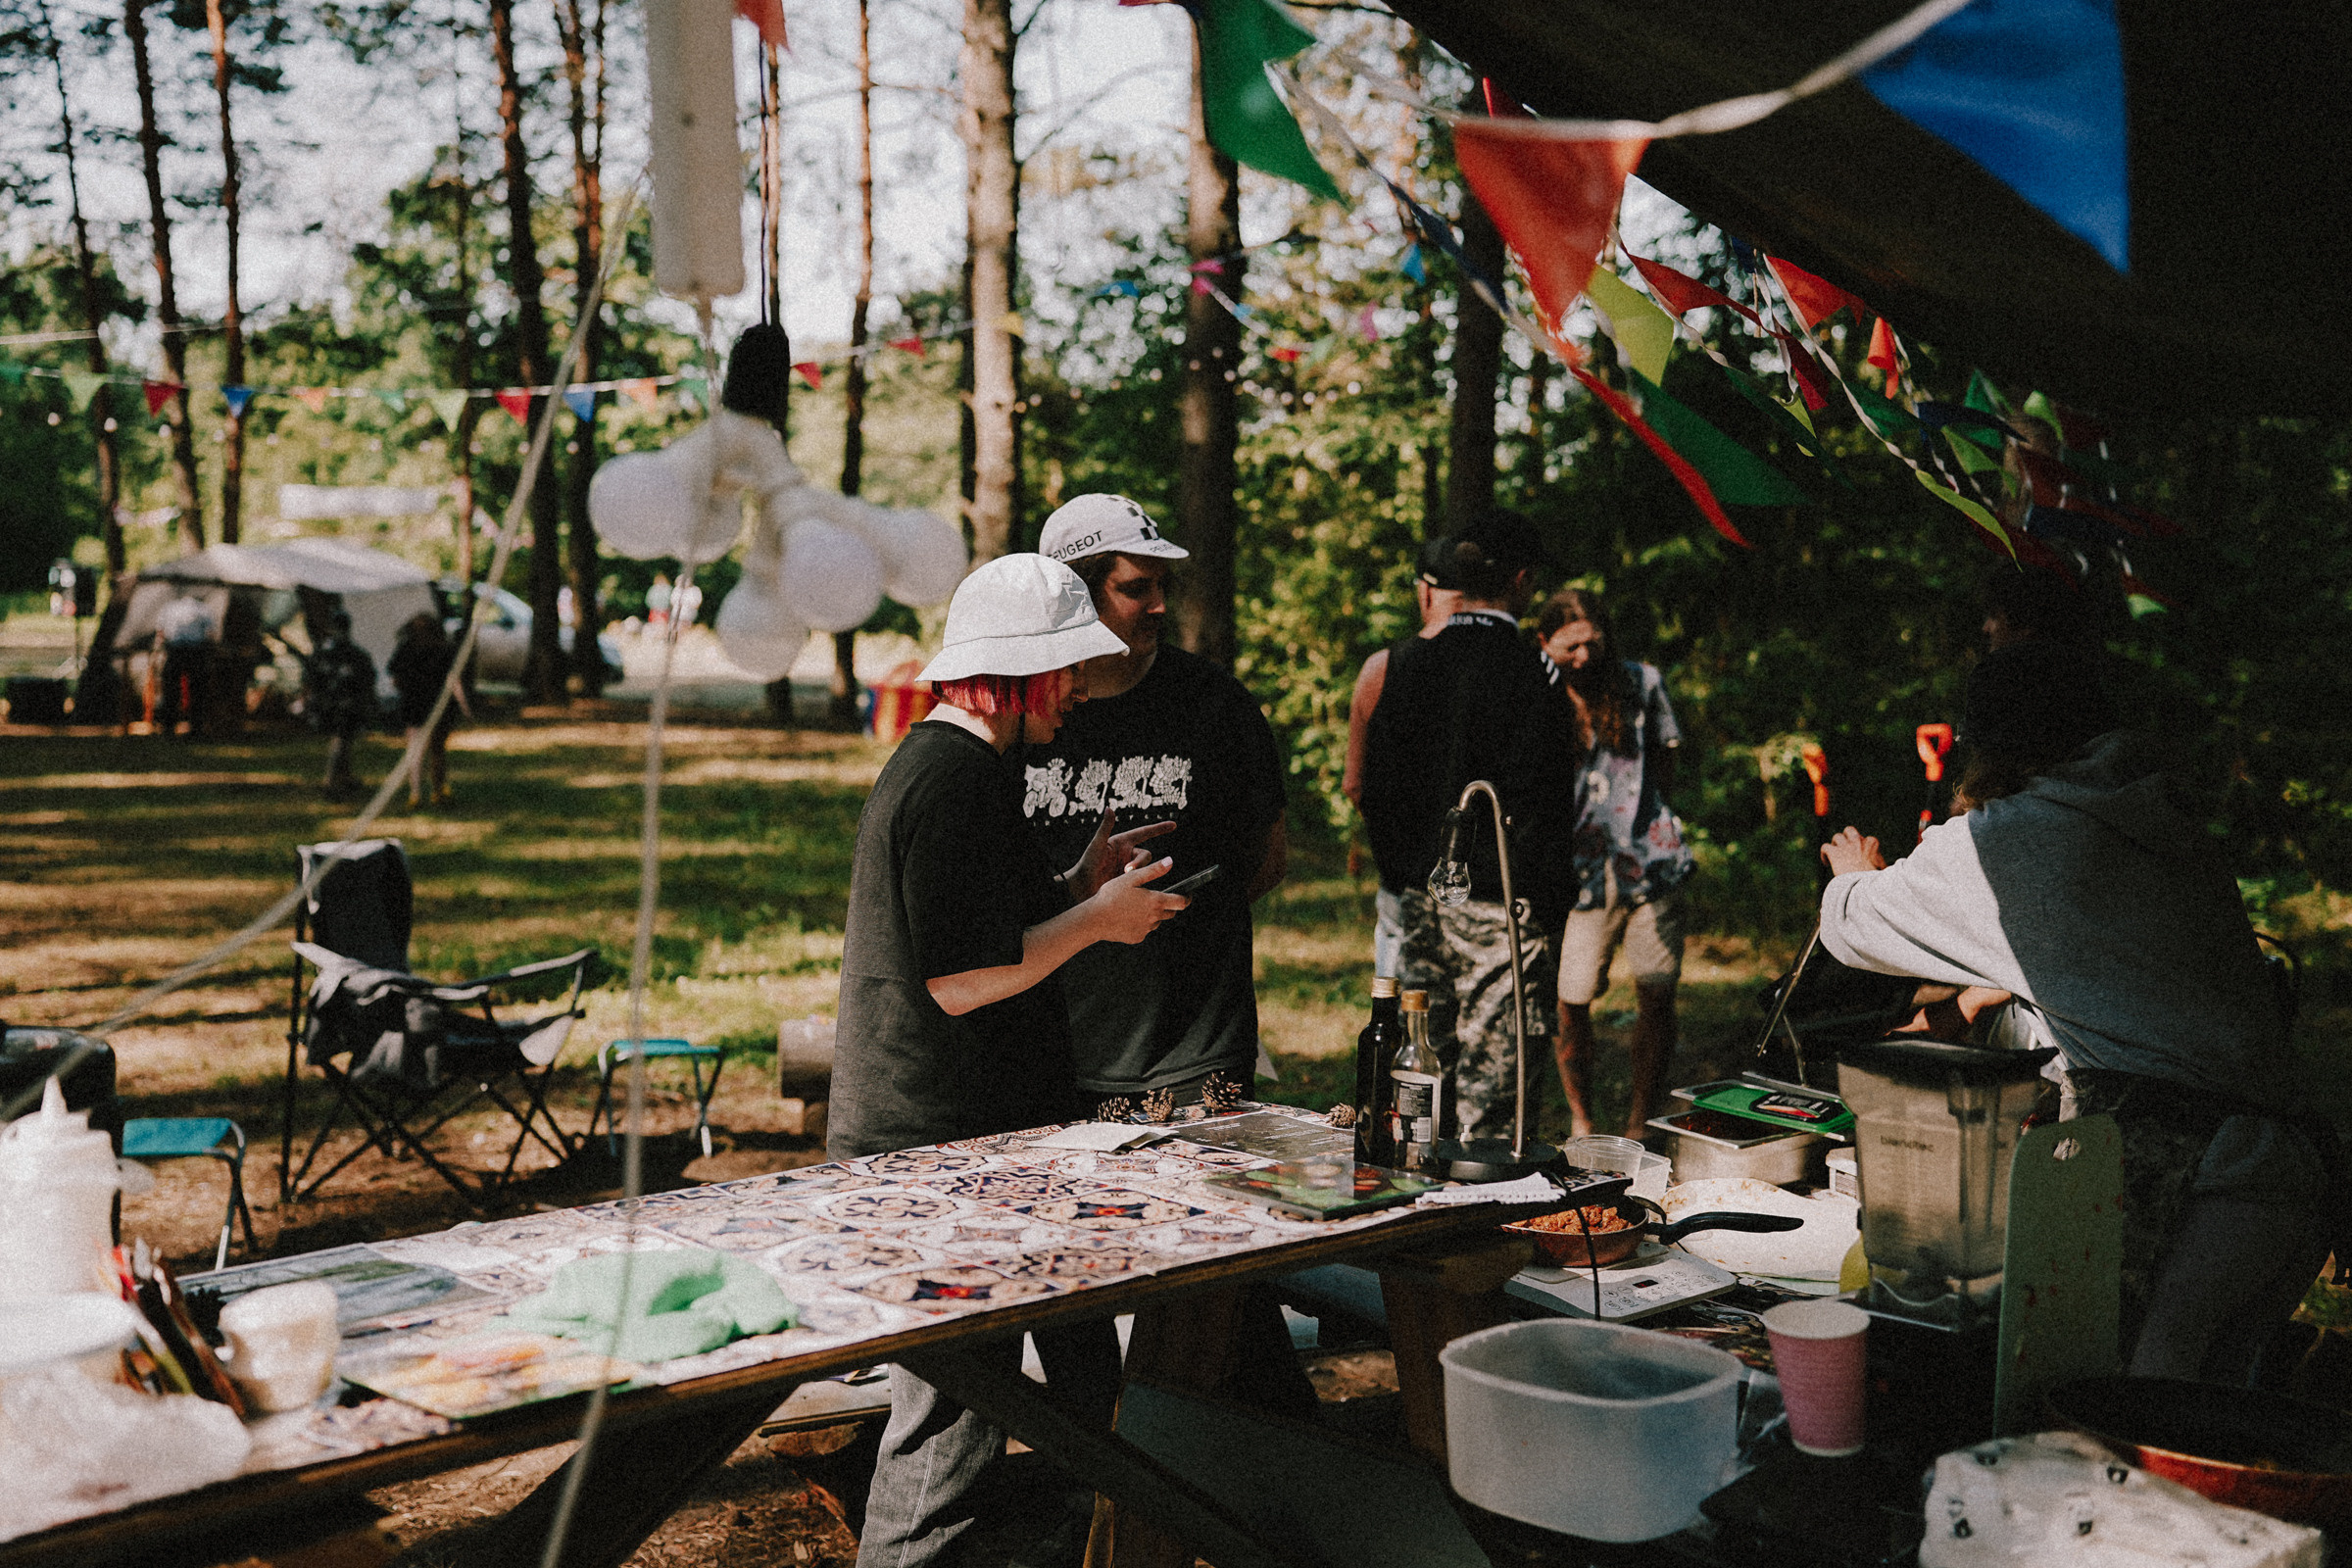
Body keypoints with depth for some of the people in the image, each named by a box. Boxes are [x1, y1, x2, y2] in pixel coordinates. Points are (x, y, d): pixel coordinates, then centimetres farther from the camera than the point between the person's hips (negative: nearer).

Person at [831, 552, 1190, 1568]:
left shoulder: (947, 764, 15)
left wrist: (1078, 883, 12)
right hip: (938, 1143, -11)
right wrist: (1096, 917, -12)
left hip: (952, 1131, 11)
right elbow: (960, 980, -23)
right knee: (951, 1410, -1)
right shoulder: (955, 779, -19)